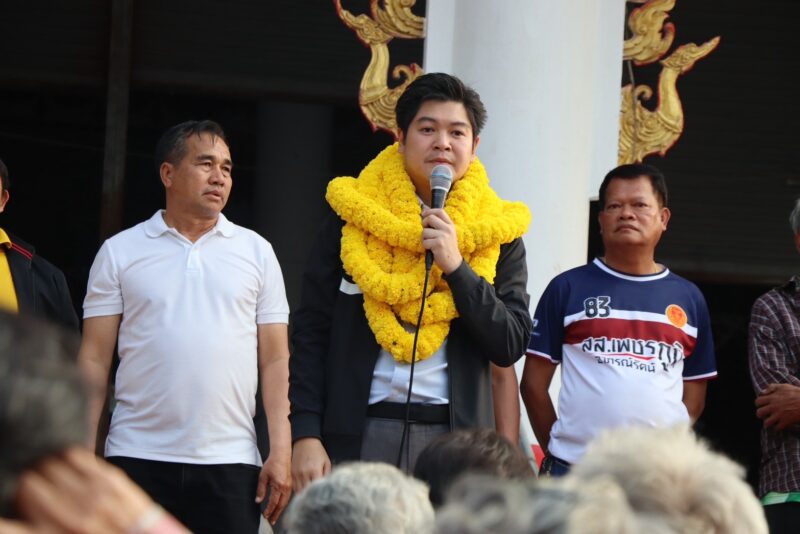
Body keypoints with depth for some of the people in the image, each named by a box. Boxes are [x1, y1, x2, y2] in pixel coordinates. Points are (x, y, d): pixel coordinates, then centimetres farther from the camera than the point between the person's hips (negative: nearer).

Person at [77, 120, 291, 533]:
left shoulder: (256, 252, 10)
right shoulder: (120, 252, 7)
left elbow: (275, 360, 7)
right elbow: (94, 359, 5)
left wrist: (281, 452, -2)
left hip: (229, 463, 1)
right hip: (138, 458, -1)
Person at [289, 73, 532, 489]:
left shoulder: (497, 234, 10)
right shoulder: (353, 215, 8)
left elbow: (511, 345, 2)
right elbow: (310, 332, 6)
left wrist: (455, 265, -9)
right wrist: (305, 433, -3)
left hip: (455, 437, 0)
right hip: (357, 434, 0)